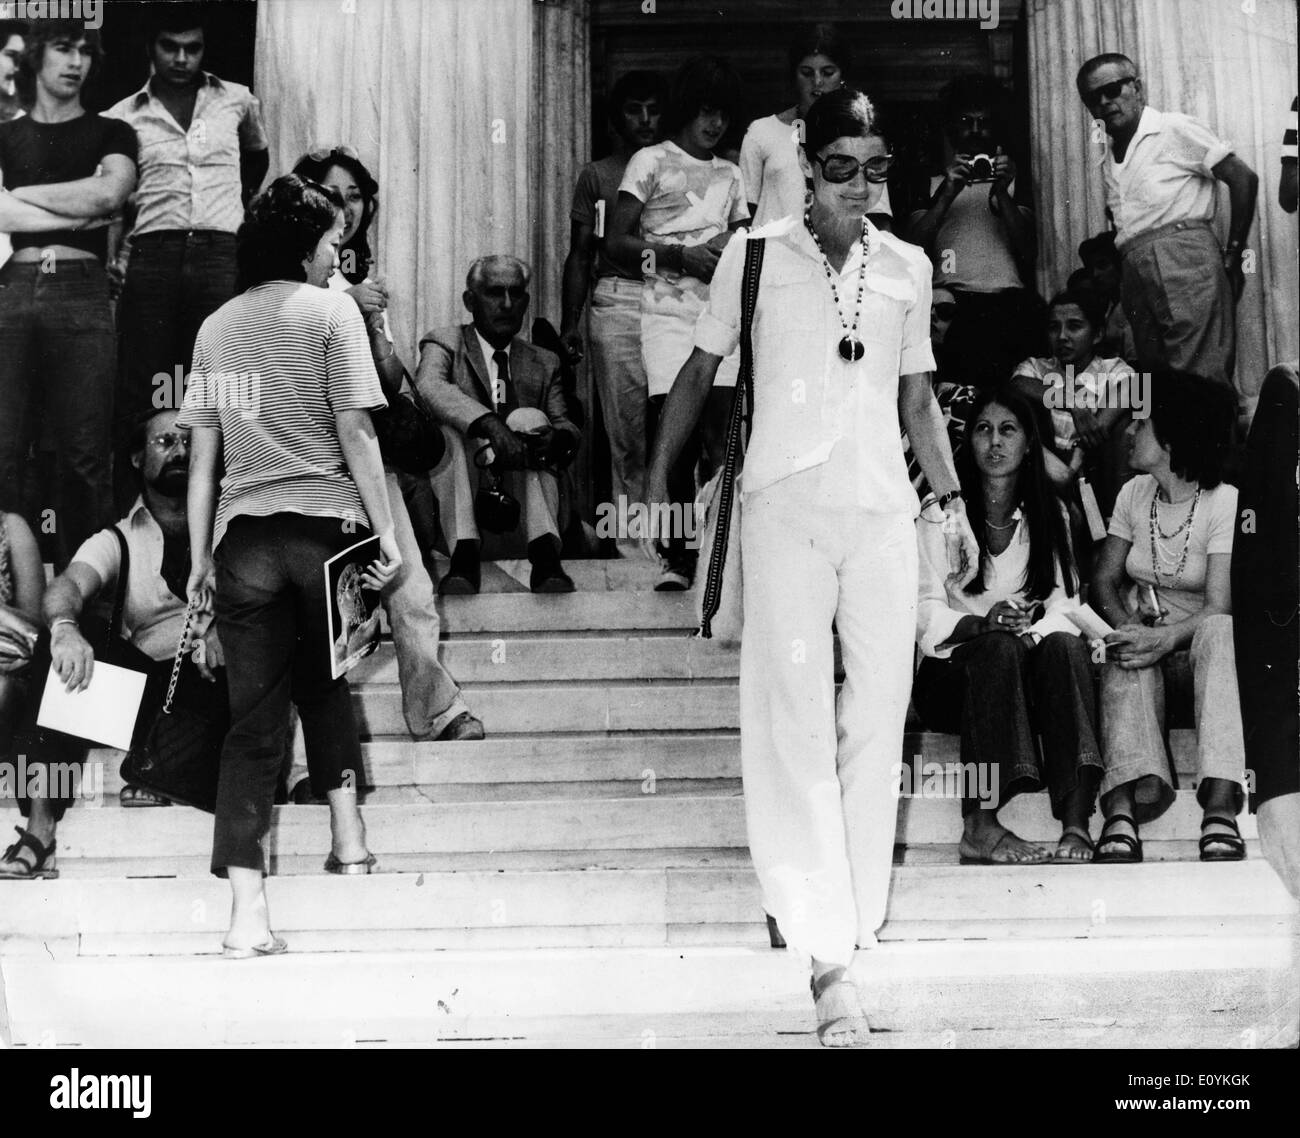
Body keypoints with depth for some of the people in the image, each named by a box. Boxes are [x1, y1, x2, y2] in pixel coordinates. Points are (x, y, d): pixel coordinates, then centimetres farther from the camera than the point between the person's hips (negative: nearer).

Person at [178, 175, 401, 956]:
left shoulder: (217, 326, 13)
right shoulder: (331, 312, 0)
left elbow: (203, 453, 12)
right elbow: (356, 434, -6)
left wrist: (200, 557, 15)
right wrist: (387, 534, -4)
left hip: (244, 535, 3)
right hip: (324, 523, -3)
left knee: (254, 716, 2)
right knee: (324, 679, 21)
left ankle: (248, 907, -4)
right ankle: (347, 831, 16)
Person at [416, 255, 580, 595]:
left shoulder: (544, 363, 18)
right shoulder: (445, 343, 7)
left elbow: (565, 425, 7)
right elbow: (428, 387, -16)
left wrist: (558, 438, -20)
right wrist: (491, 425, -33)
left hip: (520, 501, 2)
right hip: (454, 498, -2)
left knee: (534, 420, -22)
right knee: (448, 426, -26)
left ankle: (544, 554, -40)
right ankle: (464, 554, -42)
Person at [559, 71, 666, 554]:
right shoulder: (597, 175, 14)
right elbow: (580, 254, 13)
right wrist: (570, 321, 7)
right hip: (616, 301, 0)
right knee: (627, 429, -4)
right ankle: (633, 531, 1)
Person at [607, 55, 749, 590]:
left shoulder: (729, 174, 22)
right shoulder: (651, 161, 8)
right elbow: (618, 242, 0)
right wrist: (679, 255, -13)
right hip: (666, 312, -3)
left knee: (719, 436, -8)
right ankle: (680, 554, -1)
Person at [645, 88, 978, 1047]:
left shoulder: (908, 267, 12)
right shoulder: (755, 255, 4)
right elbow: (701, 372, 11)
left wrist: (954, 502, 11)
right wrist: (657, 482, 8)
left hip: (885, 509, 3)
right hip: (785, 504, -3)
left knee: (878, 717, 2)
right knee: (796, 720, -9)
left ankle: (858, 919, 13)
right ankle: (826, 952, -11)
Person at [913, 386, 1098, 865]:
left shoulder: (1050, 515, 11)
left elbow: (1062, 606, 3)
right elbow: (925, 616, -5)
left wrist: (1032, 627, -20)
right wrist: (984, 624, -24)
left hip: (1030, 671, 3)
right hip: (953, 672, -3)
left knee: (1065, 645, -30)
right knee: (1000, 649, -35)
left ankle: (1076, 824, -42)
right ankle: (979, 825, -41)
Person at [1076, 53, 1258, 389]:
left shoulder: (1175, 130, 2)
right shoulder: (1107, 160, 23)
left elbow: (1243, 178, 0)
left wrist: (1233, 254, 0)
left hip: (1183, 259, -7)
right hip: (1135, 272, 7)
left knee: (1201, 386, -15)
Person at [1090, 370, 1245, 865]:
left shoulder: (1224, 502, -7)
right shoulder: (1133, 494, 9)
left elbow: (1218, 608, -15)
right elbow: (1104, 581, 10)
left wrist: (1165, 639, -33)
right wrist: (1128, 628, -12)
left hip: (1196, 644, -3)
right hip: (1144, 638, 3)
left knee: (1219, 633, -38)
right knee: (1126, 660, -33)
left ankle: (1220, 806, -53)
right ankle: (1123, 804, -54)